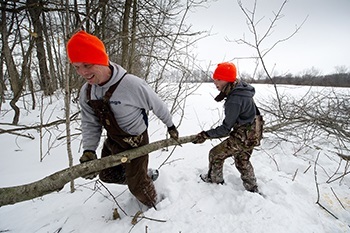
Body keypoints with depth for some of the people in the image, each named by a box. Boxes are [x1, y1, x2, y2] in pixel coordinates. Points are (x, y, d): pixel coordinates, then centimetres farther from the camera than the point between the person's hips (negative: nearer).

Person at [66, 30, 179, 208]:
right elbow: (90, 124, -2)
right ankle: (144, 176, 44)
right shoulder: (86, 93, -10)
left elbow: (157, 106, -16)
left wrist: (170, 126, -1)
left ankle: (153, 206, 40)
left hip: (135, 143, -7)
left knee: (137, 186, 7)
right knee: (107, 175, 24)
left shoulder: (132, 84, -31)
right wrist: (89, 150, -17)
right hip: (112, 142, 7)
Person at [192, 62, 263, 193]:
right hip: (252, 134, 10)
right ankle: (252, 189, 45)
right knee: (242, 162, 27)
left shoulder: (234, 101, -31)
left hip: (243, 137, -10)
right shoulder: (241, 88, -1)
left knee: (216, 154, 7)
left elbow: (226, 128, -24)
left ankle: (214, 179, 31)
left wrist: (206, 135, -20)